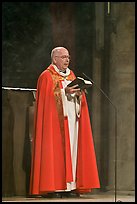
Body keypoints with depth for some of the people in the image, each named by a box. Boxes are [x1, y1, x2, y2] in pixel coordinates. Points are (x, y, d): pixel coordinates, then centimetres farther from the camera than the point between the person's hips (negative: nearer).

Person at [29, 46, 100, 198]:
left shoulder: (71, 75, 19)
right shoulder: (47, 76, -1)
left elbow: (78, 94, 16)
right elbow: (47, 97, -12)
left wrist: (79, 93, -5)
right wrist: (64, 92, -20)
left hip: (72, 118, 6)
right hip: (54, 119, -6)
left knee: (72, 149, 0)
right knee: (54, 150, -11)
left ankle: (70, 186, 0)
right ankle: (52, 187, -12)